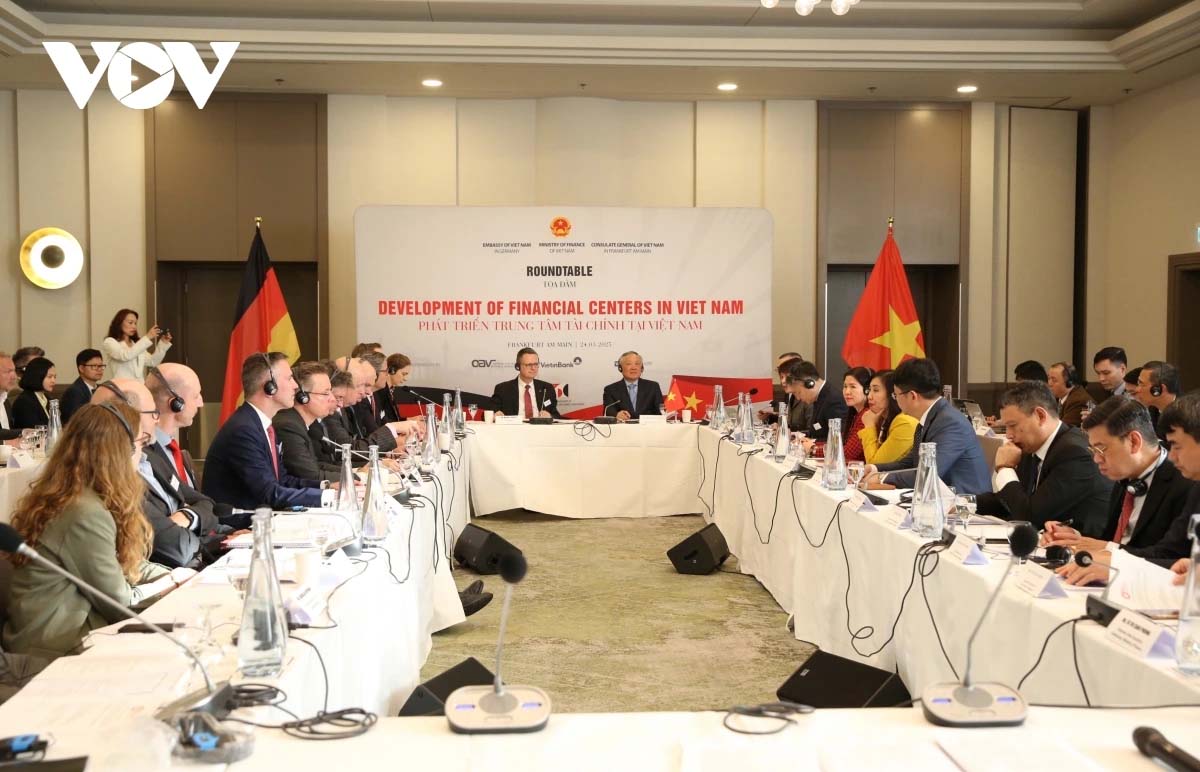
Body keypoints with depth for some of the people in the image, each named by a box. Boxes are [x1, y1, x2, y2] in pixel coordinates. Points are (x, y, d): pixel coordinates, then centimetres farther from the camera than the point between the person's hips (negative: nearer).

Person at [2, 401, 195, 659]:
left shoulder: (76, 496, 6)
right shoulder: (86, 513, -24)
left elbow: (123, 564, 11)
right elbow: (119, 603, -17)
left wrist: (179, 575, 0)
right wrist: (173, 581, -2)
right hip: (58, 644, -9)